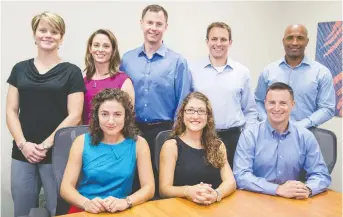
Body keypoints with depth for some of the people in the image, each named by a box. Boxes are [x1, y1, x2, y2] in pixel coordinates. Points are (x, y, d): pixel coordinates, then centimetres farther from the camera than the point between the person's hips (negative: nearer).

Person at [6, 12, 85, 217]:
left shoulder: (71, 71, 0)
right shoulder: (20, 69, 10)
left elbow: (74, 115, -5)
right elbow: (11, 111, 7)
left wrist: (46, 144, -11)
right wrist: (23, 144, -6)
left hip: (57, 154, -3)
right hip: (22, 154, 3)